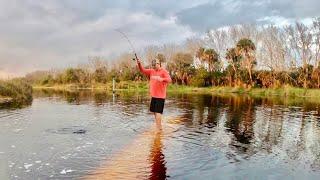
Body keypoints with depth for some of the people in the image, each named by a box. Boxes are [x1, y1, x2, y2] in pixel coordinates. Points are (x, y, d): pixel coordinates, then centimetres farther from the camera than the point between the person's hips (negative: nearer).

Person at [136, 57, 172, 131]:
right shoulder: (151, 71, 10)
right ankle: (160, 126, 30)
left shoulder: (164, 71, -9)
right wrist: (139, 64, -14)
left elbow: (169, 80, -21)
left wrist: (162, 79, -41)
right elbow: (143, 70, 4)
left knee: (158, 112, -9)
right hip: (153, 95, 7)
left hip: (160, 96, -7)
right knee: (154, 111, 16)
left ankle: (158, 128, -2)